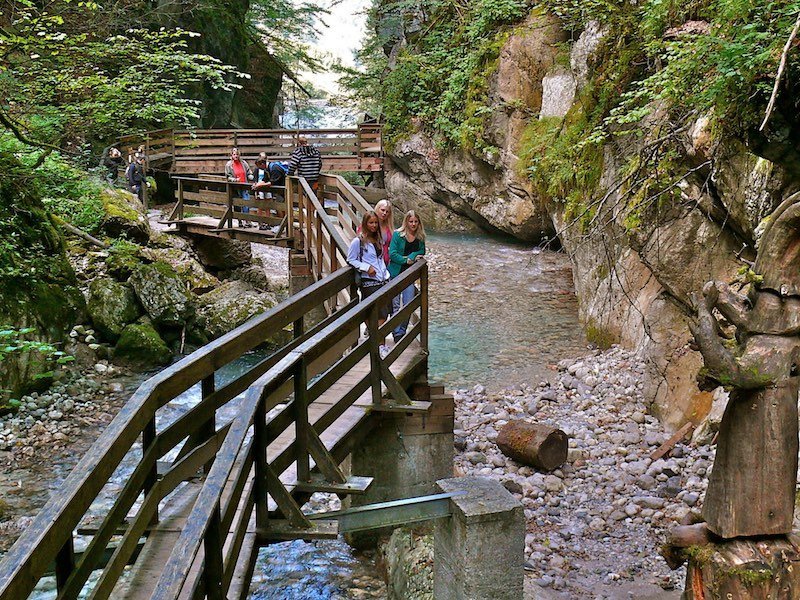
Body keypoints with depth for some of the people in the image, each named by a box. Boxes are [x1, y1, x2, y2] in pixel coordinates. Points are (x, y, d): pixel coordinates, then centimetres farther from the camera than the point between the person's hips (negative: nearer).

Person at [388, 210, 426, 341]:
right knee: (395, 305, 0)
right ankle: (397, 333, 7)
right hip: (396, 273, -3)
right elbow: (392, 254, -11)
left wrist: (411, 256, -11)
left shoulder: (420, 237, 6)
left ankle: (402, 331, 15)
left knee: (408, 304, 0)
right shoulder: (397, 235, -6)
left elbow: (421, 252, 8)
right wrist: (407, 260, -15)